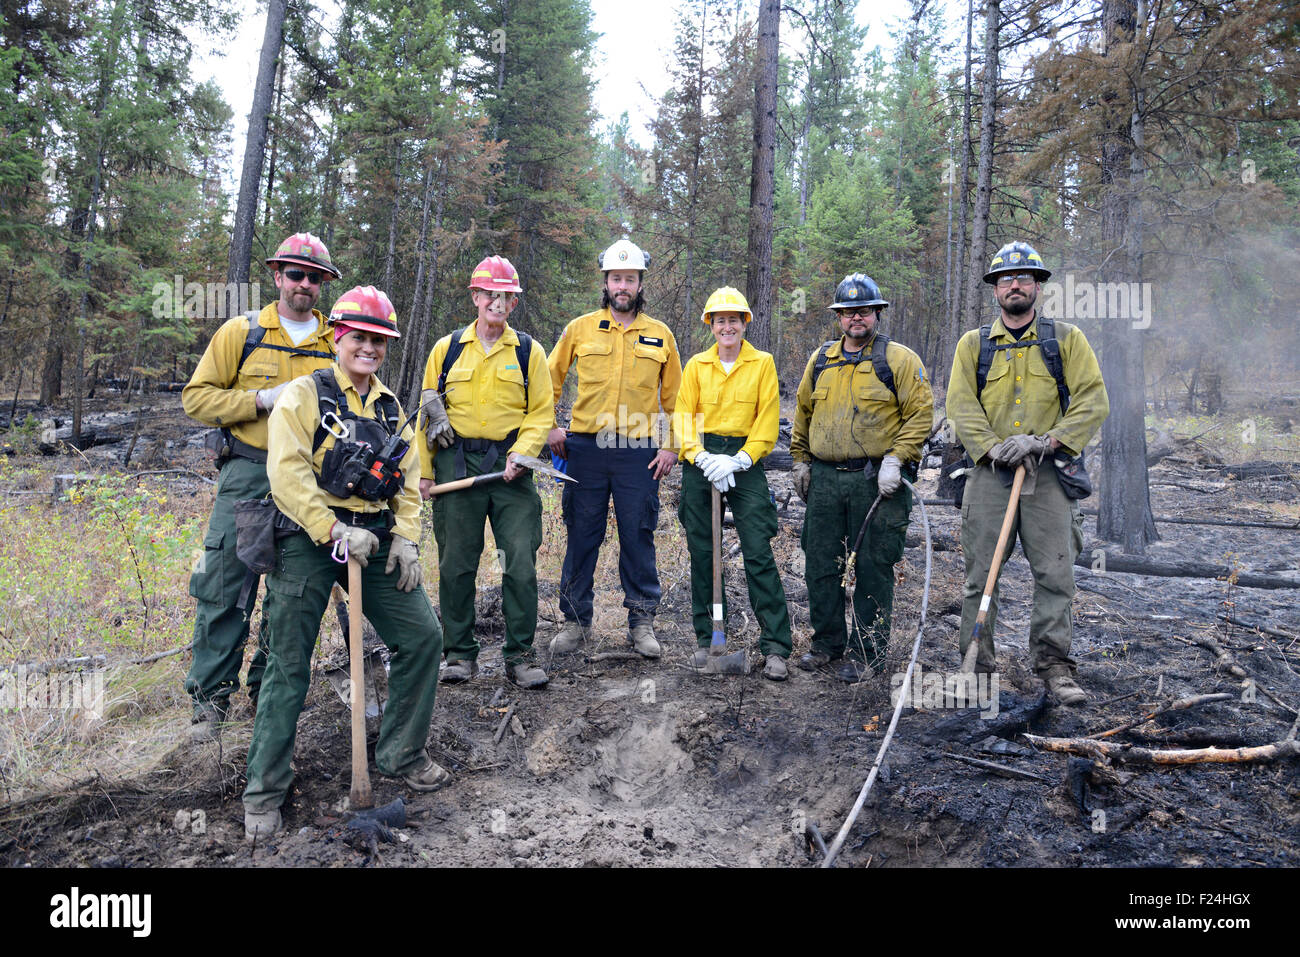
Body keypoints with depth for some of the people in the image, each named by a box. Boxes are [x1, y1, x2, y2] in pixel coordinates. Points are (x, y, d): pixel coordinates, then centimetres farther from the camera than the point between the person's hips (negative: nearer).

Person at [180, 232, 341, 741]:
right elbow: (197, 396, 1)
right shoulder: (242, 332, 4)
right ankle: (210, 697, 8)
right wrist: (263, 399, -11)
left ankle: (268, 687, 23)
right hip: (248, 475, -2)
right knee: (225, 588, -4)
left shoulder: (336, 343, 10)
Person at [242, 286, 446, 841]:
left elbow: (409, 479, 16)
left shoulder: (390, 408, 16)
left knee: (423, 635, 1)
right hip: (309, 541, -5)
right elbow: (288, 475, -15)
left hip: (375, 539, 6)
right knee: (289, 666, 0)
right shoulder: (304, 395, -4)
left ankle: (400, 754, 20)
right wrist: (333, 532, -20)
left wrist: (405, 537, 3)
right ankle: (264, 790, 14)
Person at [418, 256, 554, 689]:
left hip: (510, 467, -1)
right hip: (456, 464, 1)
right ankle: (460, 654, 18)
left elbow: (541, 412, 5)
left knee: (521, 563, -4)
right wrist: (423, 470, 5)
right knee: (456, 563, 4)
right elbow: (427, 411, 11)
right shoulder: (447, 349, 10)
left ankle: (520, 656, 9)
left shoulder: (529, 351, 7)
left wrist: (520, 453, -11)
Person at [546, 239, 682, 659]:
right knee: (582, 536, 5)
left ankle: (642, 622, 15)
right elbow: (550, 379, 15)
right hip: (586, 448, 0)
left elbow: (674, 396, 13)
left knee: (639, 537, 3)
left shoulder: (660, 334, 8)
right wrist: (549, 427, 4)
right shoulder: (580, 329, 6)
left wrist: (673, 446, 4)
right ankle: (576, 620, 17)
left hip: (639, 452, 0)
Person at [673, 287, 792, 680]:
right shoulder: (697, 365, 9)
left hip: (744, 460, -2)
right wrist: (700, 456, -12)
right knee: (701, 552, 6)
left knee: (759, 553, -7)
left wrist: (740, 460, -13)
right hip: (701, 460, 2)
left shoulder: (763, 363, 4)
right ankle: (707, 639, 19)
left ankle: (776, 648, -2)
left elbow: (768, 419, -1)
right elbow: (683, 414, 4)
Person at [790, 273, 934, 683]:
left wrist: (894, 459, -13)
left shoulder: (899, 359, -1)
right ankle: (827, 642, 25)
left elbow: (921, 413, -5)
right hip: (825, 480, 5)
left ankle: (867, 652, 12)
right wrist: (801, 460, 18)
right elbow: (803, 412, 22)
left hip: (876, 480, -5)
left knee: (872, 568, 1)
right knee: (821, 564, 9)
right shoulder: (820, 360, 14)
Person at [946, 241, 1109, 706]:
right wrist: (994, 448, -14)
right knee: (981, 575, 2)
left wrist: (1047, 441, -13)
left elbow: (1093, 401, 0)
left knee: (1056, 574, -2)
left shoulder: (1066, 339, 9)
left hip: (1048, 475, 0)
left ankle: (1053, 665, 8)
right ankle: (976, 664, 12)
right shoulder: (973, 343, 11)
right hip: (990, 474, 1)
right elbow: (961, 406, 1)